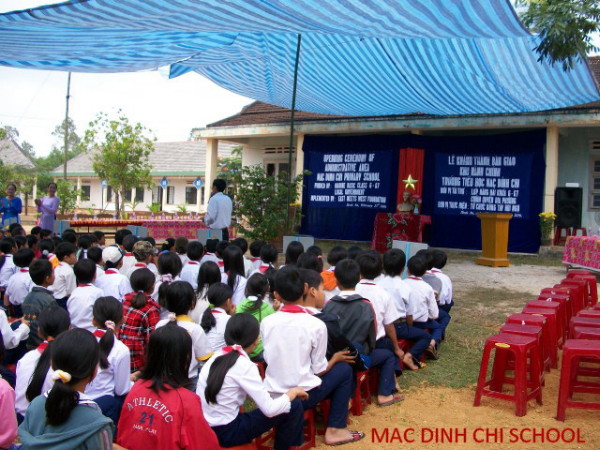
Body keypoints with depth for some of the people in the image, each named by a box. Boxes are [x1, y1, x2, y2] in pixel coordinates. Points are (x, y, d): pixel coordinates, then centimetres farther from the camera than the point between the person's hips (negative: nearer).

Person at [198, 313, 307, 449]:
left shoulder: (216, 357, 4)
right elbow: (270, 409, -17)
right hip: (226, 432, -7)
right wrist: (293, 392, -1)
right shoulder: (244, 366, -16)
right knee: (294, 406, 0)